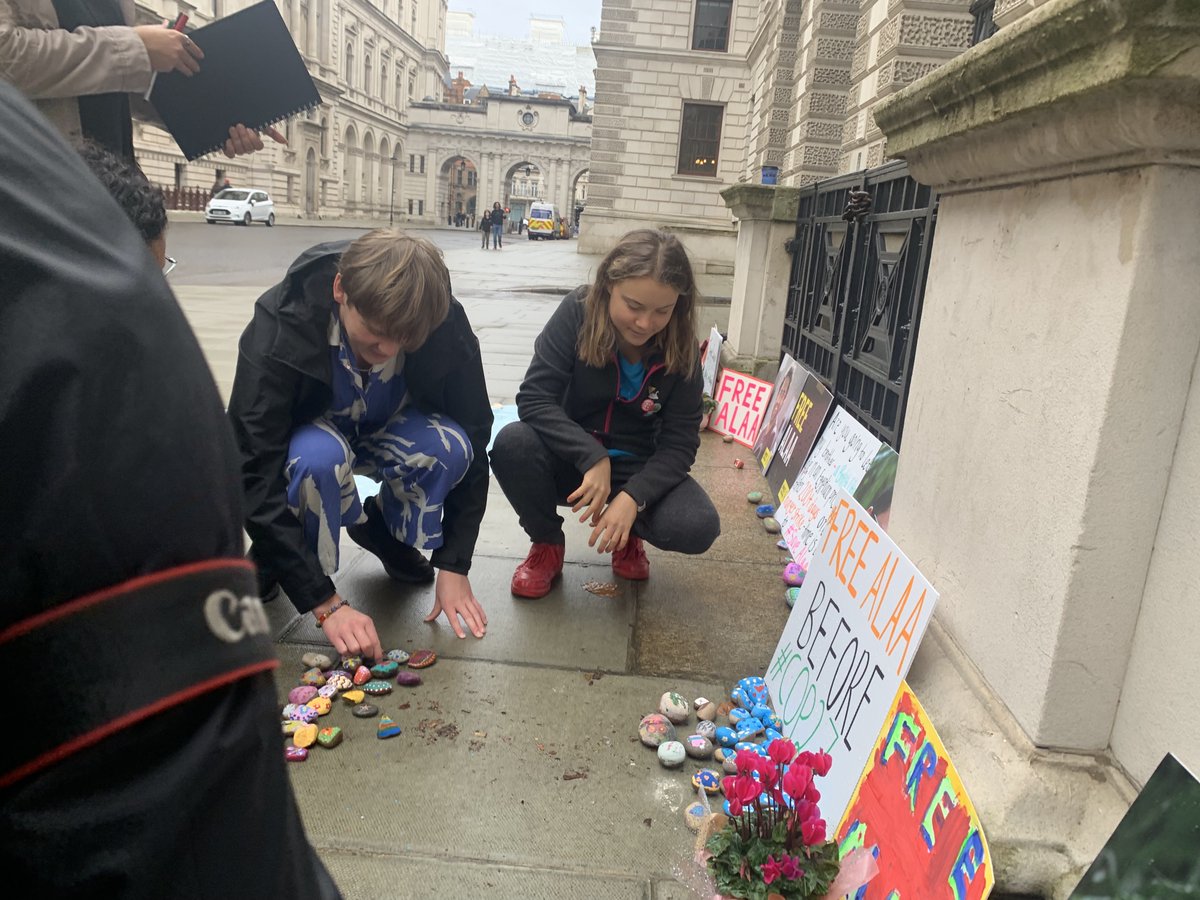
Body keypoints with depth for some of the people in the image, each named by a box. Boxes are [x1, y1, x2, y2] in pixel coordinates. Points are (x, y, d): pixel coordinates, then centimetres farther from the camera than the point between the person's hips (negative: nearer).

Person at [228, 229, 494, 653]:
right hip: (306, 432, -2)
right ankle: (273, 556, -6)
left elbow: (471, 442, -17)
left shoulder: (446, 326, -28)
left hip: (387, 431, 3)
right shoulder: (277, 331, -34)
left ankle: (383, 528, 0)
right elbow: (254, 478, -34)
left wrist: (454, 566, -19)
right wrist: (327, 603, -38)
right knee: (320, 457, -38)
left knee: (448, 446, -31)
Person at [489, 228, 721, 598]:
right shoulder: (577, 313, -18)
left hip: (637, 468, 1)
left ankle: (628, 534, 10)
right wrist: (593, 458, -33)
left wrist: (632, 497, -28)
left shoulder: (680, 348, -13)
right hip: (570, 460, 0)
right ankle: (547, 543, -3)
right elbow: (534, 398, -22)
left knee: (698, 528, -26)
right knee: (512, 444, -32)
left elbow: (680, 441, -12)